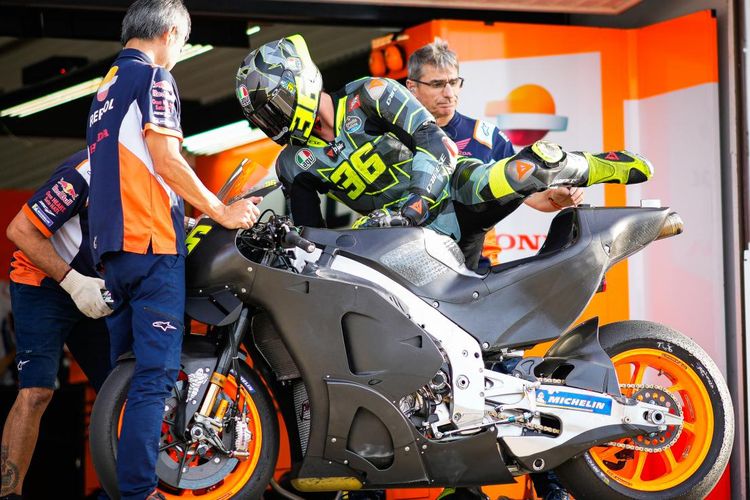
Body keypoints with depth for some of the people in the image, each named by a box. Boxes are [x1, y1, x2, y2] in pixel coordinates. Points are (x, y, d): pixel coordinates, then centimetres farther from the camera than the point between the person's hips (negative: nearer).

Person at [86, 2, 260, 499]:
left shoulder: (106, 87, 21)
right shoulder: (153, 77, -6)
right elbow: (166, 162, -14)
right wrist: (223, 212, -6)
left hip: (111, 243, 9)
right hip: (152, 241, -9)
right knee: (156, 372, -10)